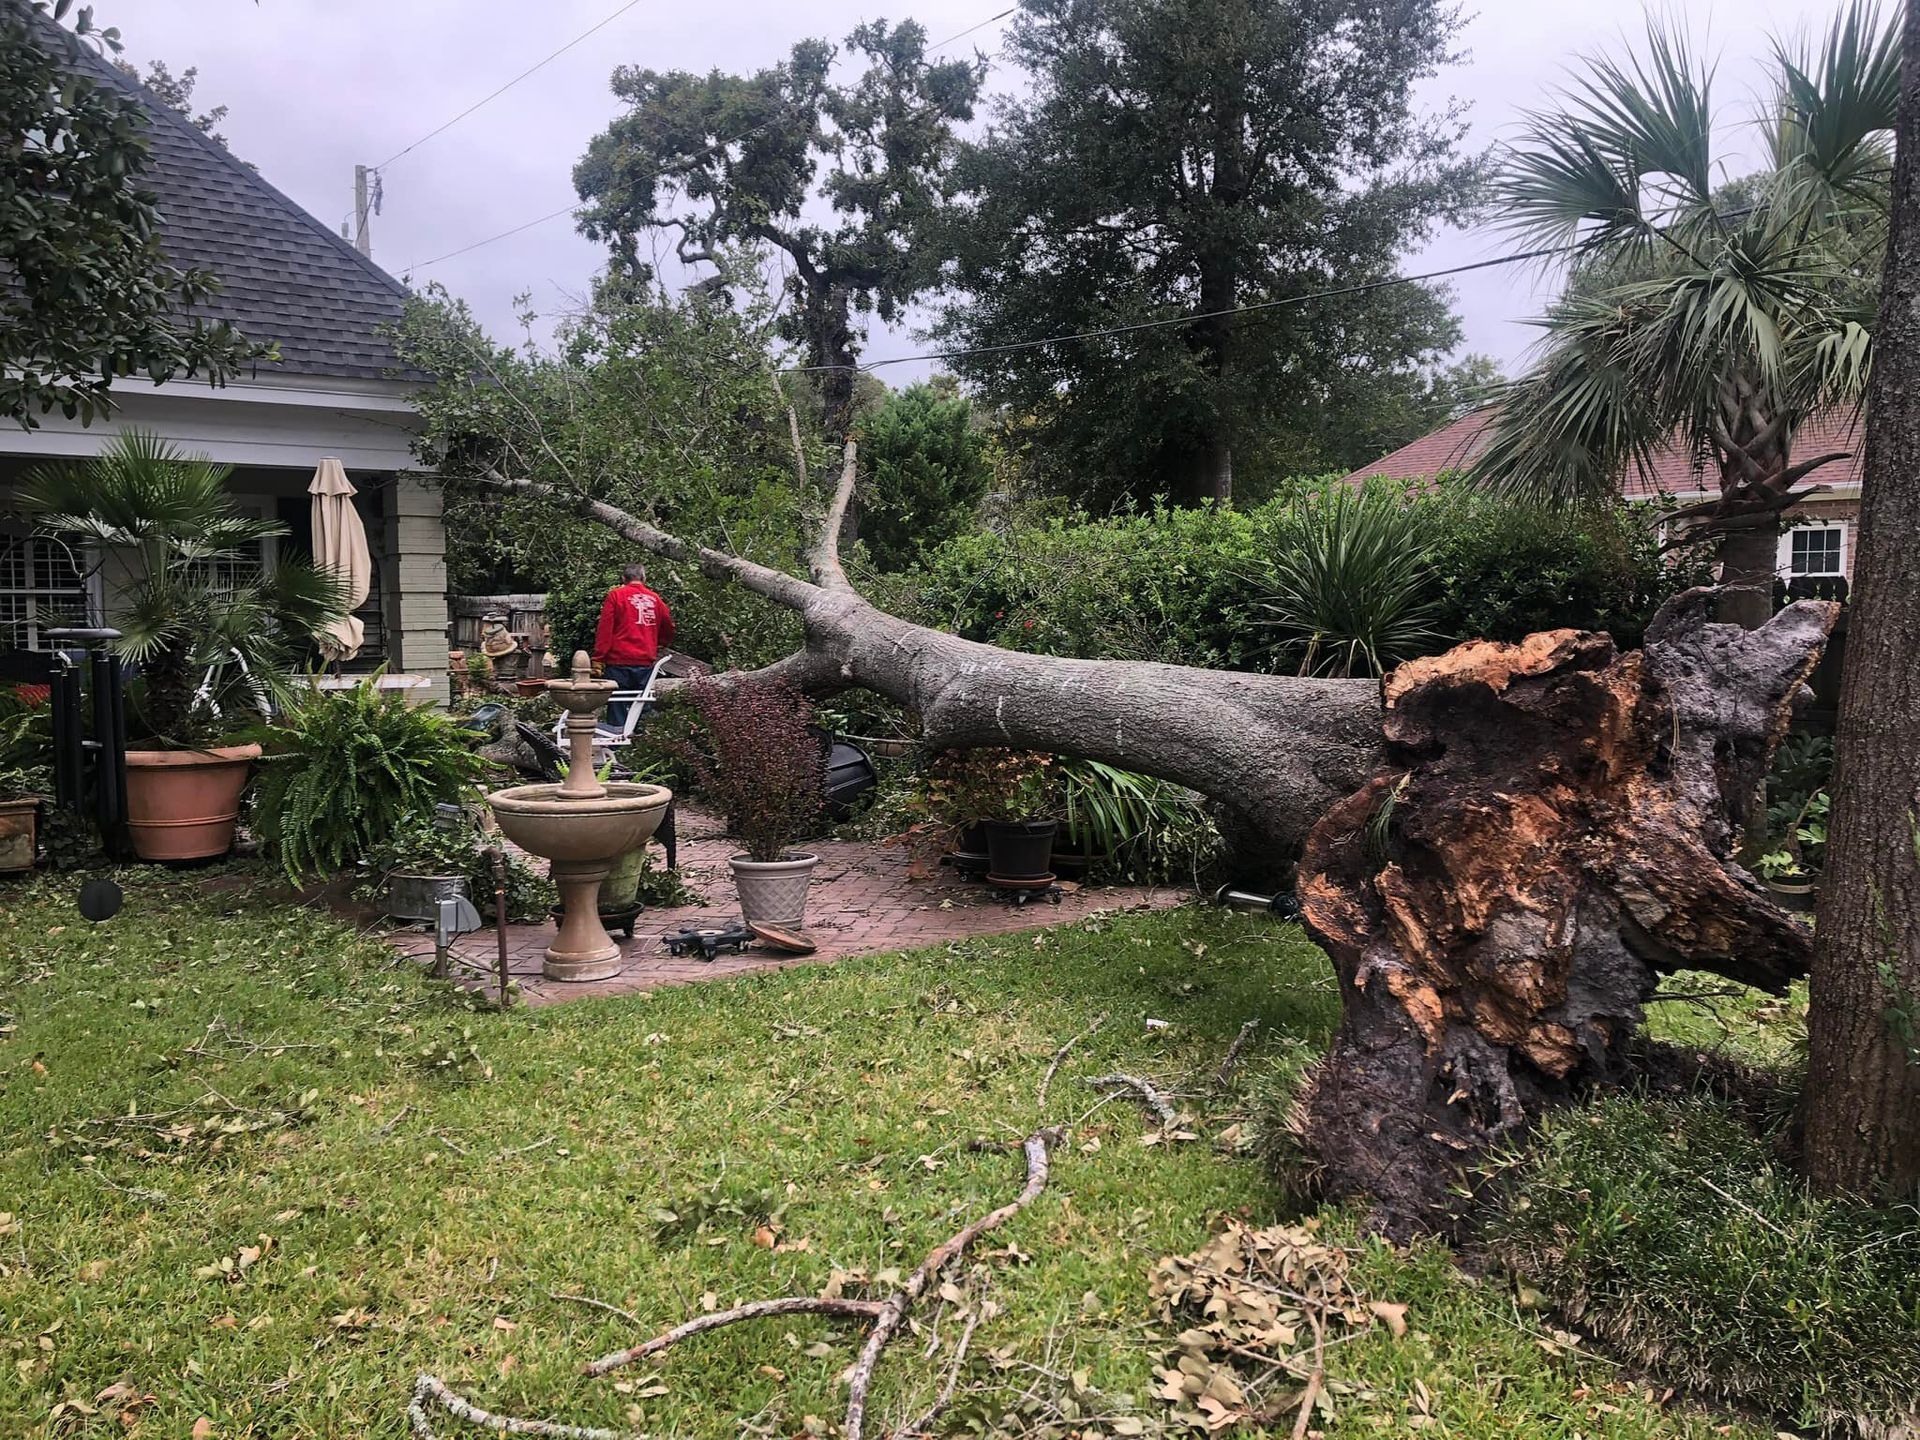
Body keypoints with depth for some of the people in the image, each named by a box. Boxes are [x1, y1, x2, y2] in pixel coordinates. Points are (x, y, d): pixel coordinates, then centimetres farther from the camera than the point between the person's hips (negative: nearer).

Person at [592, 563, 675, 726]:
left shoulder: (615, 595, 1)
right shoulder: (655, 599, 10)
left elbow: (604, 629, -6)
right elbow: (668, 631, 18)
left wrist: (598, 659, -5)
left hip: (619, 661, -3)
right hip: (646, 662, 3)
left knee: (617, 708, -1)